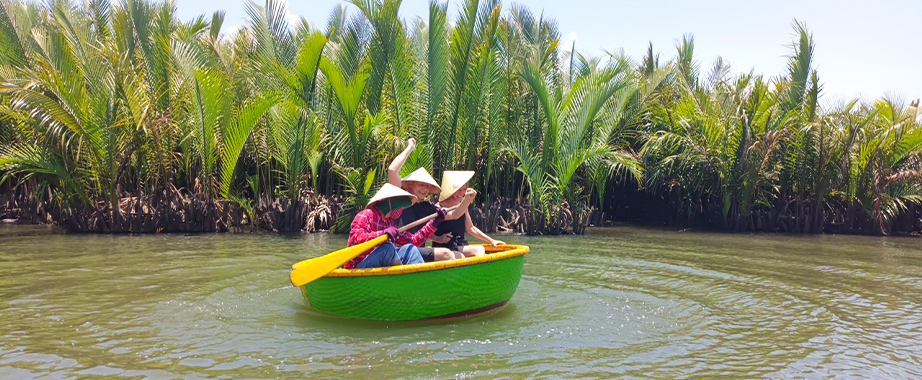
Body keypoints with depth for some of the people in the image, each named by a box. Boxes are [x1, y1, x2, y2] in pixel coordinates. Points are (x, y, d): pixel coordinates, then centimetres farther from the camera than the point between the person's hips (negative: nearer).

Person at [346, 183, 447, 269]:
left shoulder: (391, 223, 17)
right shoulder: (366, 215, -7)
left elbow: (413, 240, 15)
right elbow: (355, 238, -24)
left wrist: (435, 222, 15)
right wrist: (382, 233, -35)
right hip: (358, 267, -8)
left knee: (409, 249, -6)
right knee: (387, 247, -29)